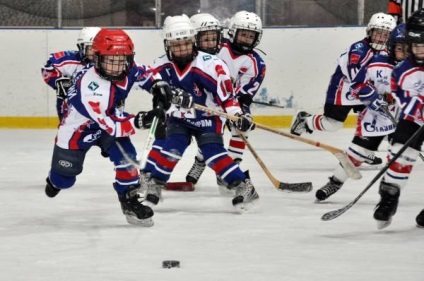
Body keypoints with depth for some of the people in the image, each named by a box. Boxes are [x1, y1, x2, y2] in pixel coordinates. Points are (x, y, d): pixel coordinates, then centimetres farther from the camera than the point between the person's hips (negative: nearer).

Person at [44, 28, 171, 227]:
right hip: (77, 129, -5)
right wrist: (138, 121, -50)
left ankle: (130, 202, -9)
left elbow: (143, 73, 2)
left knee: (126, 155, -21)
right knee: (64, 180, 10)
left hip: (110, 119, 5)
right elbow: (109, 125, -39)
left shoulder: (126, 68, -23)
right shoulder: (90, 87, -43)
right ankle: (54, 179, 48)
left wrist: (157, 85, -16)